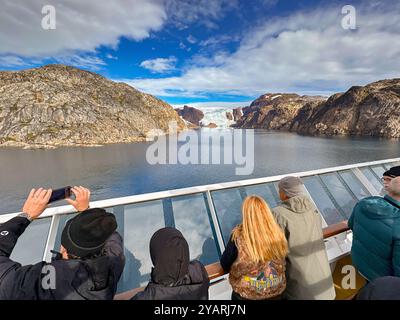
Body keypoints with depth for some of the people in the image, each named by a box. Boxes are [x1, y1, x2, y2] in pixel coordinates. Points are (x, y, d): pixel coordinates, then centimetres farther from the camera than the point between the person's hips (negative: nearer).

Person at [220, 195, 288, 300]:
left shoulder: (238, 236, -24)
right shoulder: (278, 234, -14)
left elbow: (225, 266, -10)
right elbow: (280, 264, 3)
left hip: (246, 294, -2)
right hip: (276, 293, 3)